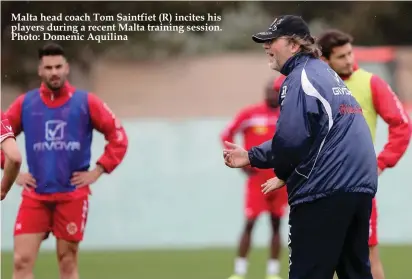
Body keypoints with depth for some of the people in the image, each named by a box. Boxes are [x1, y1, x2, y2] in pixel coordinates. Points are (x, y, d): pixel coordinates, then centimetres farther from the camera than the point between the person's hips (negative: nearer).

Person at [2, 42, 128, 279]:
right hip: (35, 195, 1)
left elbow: (118, 136, 2)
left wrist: (97, 171, -4)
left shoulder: (86, 102, -1)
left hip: (72, 195, -1)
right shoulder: (25, 104, 4)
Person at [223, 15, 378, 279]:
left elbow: (291, 139, -19)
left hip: (325, 188, -9)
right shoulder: (326, 73, 21)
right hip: (361, 186, 9)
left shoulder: (301, 76, -8)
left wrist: (283, 176, 3)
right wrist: (251, 157, 20)